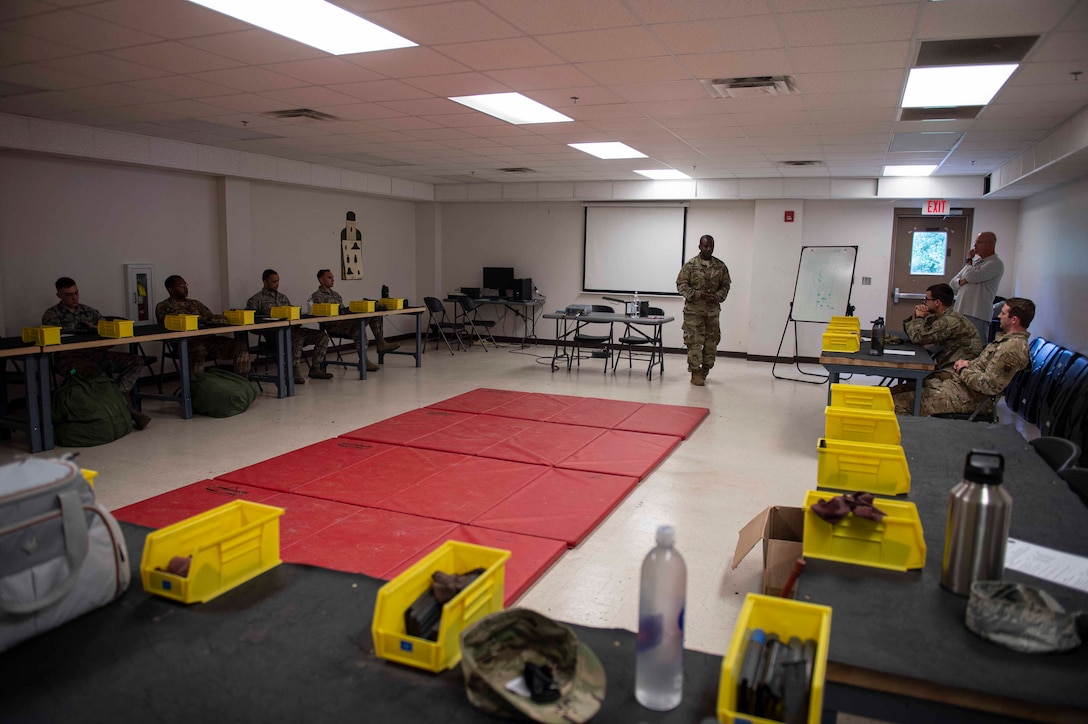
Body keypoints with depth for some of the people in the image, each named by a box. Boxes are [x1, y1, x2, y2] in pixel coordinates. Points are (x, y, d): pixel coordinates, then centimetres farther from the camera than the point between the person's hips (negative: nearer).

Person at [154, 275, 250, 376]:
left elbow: (210, 318, 16)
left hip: (208, 338, 5)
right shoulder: (163, 306, 14)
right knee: (198, 350, -42)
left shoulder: (195, 303, 30)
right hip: (185, 341, -5)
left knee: (240, 346, -17)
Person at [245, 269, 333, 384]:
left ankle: (315, 369, -7)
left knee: (323, 336, -7)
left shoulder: (283, 297, 26)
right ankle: (294, 373, -35)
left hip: (292, 329, 7)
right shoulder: (257, 299, 5)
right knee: (297, 338, -38)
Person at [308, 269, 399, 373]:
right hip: (333, 326, -8)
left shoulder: (336, 294, 28)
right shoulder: (317, 296, 1)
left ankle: (380, 343, -14)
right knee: (358, 325, -37)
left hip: (345, 321, 8)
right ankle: (364, 361, -39)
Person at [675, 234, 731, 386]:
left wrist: (717, 297, -9)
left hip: (713, 310, 4)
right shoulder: (690, 265, -3)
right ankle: (695, 373, 1)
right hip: (693, 310, -3)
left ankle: (705, 370, 22)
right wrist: (698, 294, -17)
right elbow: (681, 285, -5)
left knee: (712, 341, 7)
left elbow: (725, 285, 11)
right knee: (694, 341, -6)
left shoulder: (720, 266, 6)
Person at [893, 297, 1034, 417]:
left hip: (963, 396, -11)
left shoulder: (1013, 347, -19)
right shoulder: (1007, 338, 14)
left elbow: (989, 385, -24)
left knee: (899, 402, -21)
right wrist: (968, 364, 6)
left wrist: (963, 371, -9)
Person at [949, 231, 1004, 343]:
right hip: (960, 312, 8)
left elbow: (972, 276, -19)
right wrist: (961, 281, -6)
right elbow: (952, 284, 18)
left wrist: (968, 260, 1)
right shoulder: (974, 262, 20)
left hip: (978, 316, -8)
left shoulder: (996, 264, -5)